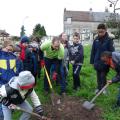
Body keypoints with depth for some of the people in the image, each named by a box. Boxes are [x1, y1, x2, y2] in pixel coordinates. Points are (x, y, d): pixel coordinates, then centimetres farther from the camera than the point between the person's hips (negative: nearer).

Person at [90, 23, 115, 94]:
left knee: (103, 76, 6)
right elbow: (93, 51, 5)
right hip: (97, 62, 4)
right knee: (98, 76, 15)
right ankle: (99, 88, 31)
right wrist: (92, 61, 6)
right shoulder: (96, 40, -1)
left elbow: (112, 52, -10)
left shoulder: (109, 40, -11)